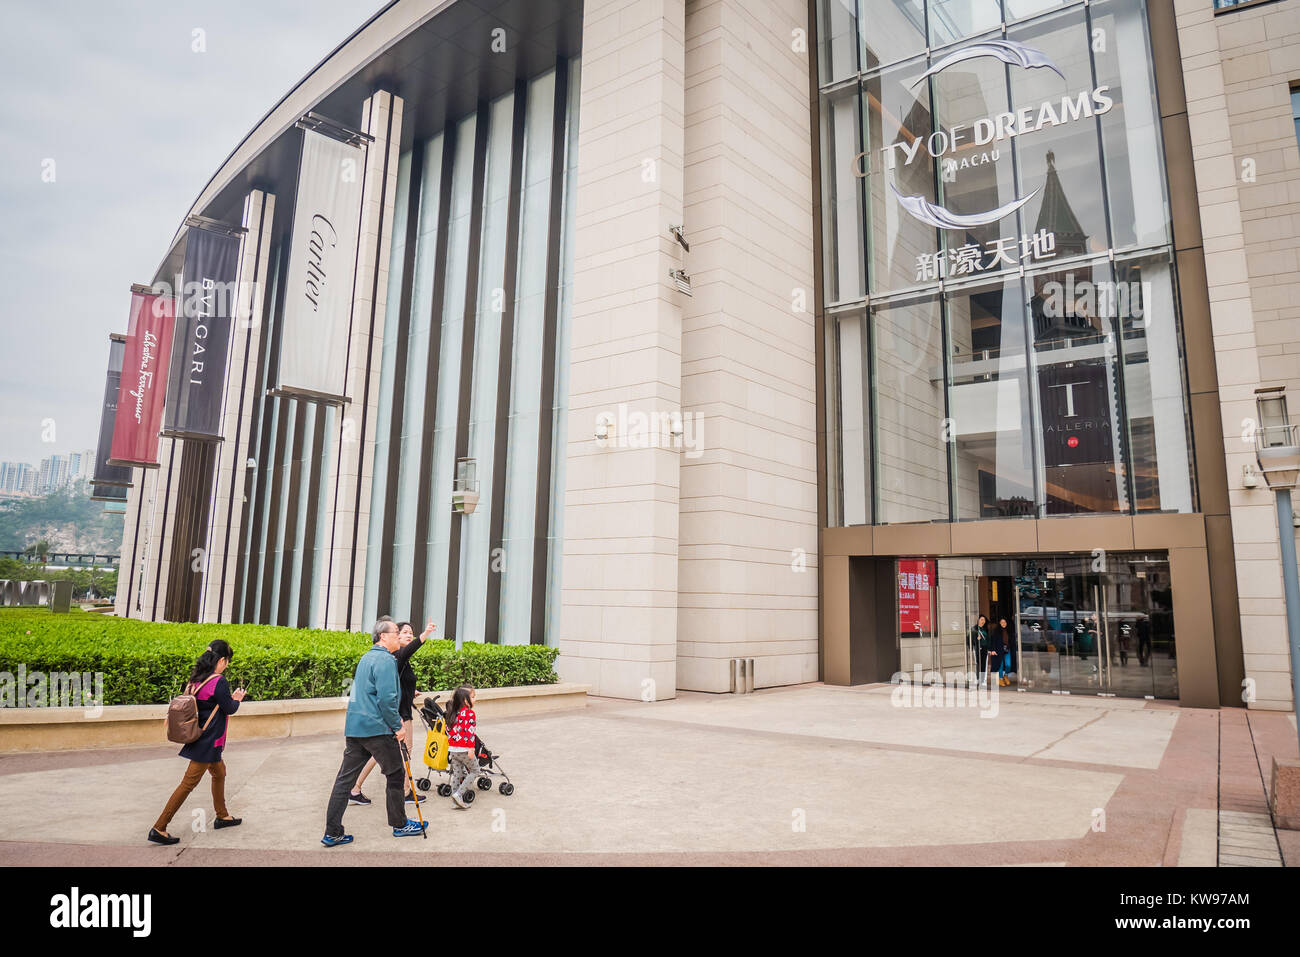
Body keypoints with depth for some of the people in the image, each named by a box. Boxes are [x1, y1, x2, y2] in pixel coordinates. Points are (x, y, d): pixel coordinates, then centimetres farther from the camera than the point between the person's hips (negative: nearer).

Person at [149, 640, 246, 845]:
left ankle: (222, 816, 36)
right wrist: (237, 699, 6)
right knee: (189, 783, -2)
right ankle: (158, 829, 3)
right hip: (208, 742, -9)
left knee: (219, 773, 23)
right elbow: (230, 709, -13)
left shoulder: (195, 679, 3)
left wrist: (229, 698, 16)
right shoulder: (219, 682, -21)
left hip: (200, 738, 9)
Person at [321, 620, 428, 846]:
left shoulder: (366, 657, 17)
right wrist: (397, 726, -12)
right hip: (377, 728, -9)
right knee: (395, 775, 6)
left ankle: (332, 833, 10)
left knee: (345, 778, 8)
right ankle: (399, 825, 18)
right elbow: (386, 698, -21)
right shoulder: (385, 660, -13)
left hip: (354, 727, 9)